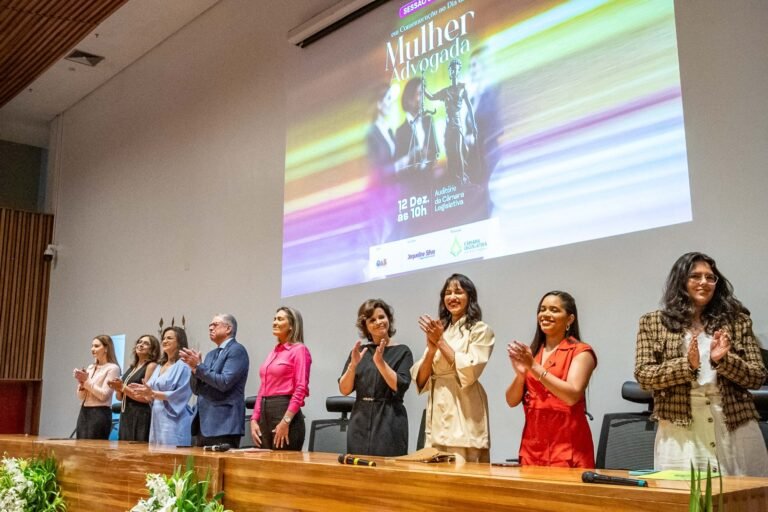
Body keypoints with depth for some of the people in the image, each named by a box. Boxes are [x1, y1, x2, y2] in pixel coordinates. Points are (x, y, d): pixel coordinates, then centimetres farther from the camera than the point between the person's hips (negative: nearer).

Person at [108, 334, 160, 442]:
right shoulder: (132, 368, 16)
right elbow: (120, 397, 20)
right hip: (125, 416, 8)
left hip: (141, 417, -8)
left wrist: (123, 388, -13)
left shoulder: (151, 366, -6)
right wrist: (118, 388, -1)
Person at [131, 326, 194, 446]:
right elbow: (152, 390, 18)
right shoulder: (161, 366, 17)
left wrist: (153, 393, -19)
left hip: (173, 420, -8)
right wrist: (145, 391, -3)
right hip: (157, 418, 8)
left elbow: (179, 395, -15)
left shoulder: (183, 366, -8)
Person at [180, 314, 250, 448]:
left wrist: (198, 366, -14)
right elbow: (196, 389, 15)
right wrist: (194, 367, -3)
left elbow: (225, 382, -18)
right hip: (204, 424, 8)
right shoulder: (210, 355, 19)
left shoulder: (237, 350, -6)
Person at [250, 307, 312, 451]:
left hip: (285, 412, -7)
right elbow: (263, 389, 17)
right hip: (265, 414, 7)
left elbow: (301, 389, -13)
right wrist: (254, 419, 7)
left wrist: (285, 421, -19)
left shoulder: (299, 349, -5)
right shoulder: (273, 352, 17)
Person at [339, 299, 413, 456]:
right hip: (360, 421, 3)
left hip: (389, 422, -3)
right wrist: (353, 364, -10)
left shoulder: (402, 351, 1)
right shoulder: (359, 351, 10)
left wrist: (380, 362, -18)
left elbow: (399, 387, -11)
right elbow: (344, 389, 5)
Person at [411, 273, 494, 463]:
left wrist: (441, 341, -9)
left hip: (463, 414, -5)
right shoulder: (439, 331, 16)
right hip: (437, 412, 5)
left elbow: (468, 373, -14)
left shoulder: (480, 330, 1)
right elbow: (420, 380, 9)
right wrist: (431, 348, -8)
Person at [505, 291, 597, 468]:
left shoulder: (581, 352, -3)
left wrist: (534, 367, -20)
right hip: (532, 444, 5)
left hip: (567, 446, -4)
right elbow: (512, 401, 7)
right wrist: (520, 373, -12)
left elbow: (572, 395, -17)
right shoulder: (530, 353, 12)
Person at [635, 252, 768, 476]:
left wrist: (723, 360, -14)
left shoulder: (737, 321, 8)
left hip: (735, 428, 2)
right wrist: (686, 365, -16)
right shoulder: (653, 323, 5)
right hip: (679, 432, -1)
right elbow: (643, 375, -2)